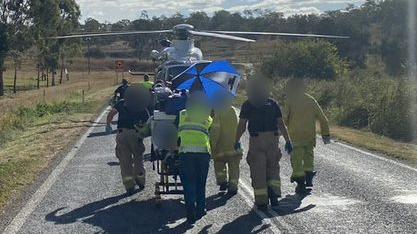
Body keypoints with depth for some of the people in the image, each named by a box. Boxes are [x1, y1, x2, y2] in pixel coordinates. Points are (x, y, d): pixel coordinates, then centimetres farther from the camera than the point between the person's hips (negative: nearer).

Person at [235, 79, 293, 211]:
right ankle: (274, 192, -4)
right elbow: (281, 124, 5)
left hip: (256, 140, -2)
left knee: (258, 171, 3)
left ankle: (261, 202, 3)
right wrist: (288, 141, 6)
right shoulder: (272, 103, 10)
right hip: (272, 139, 2)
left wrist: (237, 141, 5)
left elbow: (242, 125, -2)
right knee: (273, 167, 16)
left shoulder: (247, 105, 5)